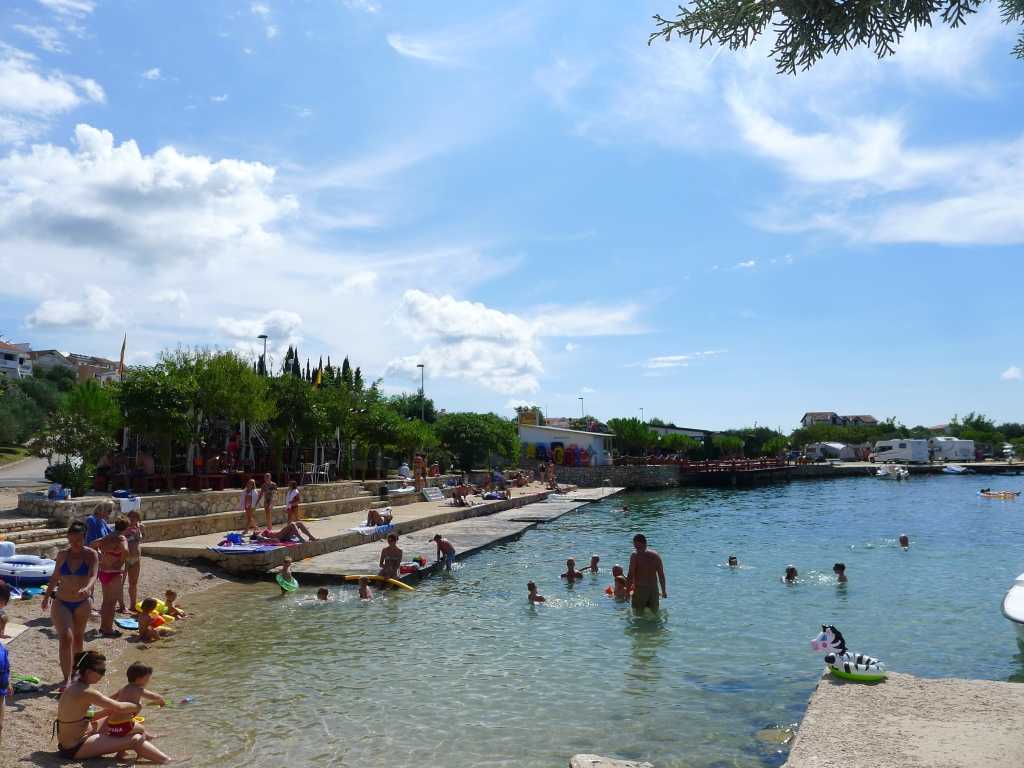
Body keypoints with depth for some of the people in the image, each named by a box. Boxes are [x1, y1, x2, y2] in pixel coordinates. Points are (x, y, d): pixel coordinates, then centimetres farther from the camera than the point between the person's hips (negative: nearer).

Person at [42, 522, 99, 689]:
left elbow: (93, 575, -23)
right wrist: (47, 595, 17)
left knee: (78, 637, 16)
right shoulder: (62, 554, 0)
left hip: (82, 603, -1)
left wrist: (87, 588, -42)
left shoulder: (91, 555, -9)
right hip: (61, 602, 1)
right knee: (65, 638, -14)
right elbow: (55, 577, 14)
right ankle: (67, 679, -12)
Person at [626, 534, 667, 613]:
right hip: (654, 589, 5)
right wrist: (664, 590, 17)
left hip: (640, 589, -5)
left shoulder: (635, 556, -9)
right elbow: (661, 575, 8)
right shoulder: (656, 555, 5)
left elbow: (630, 575, -12)